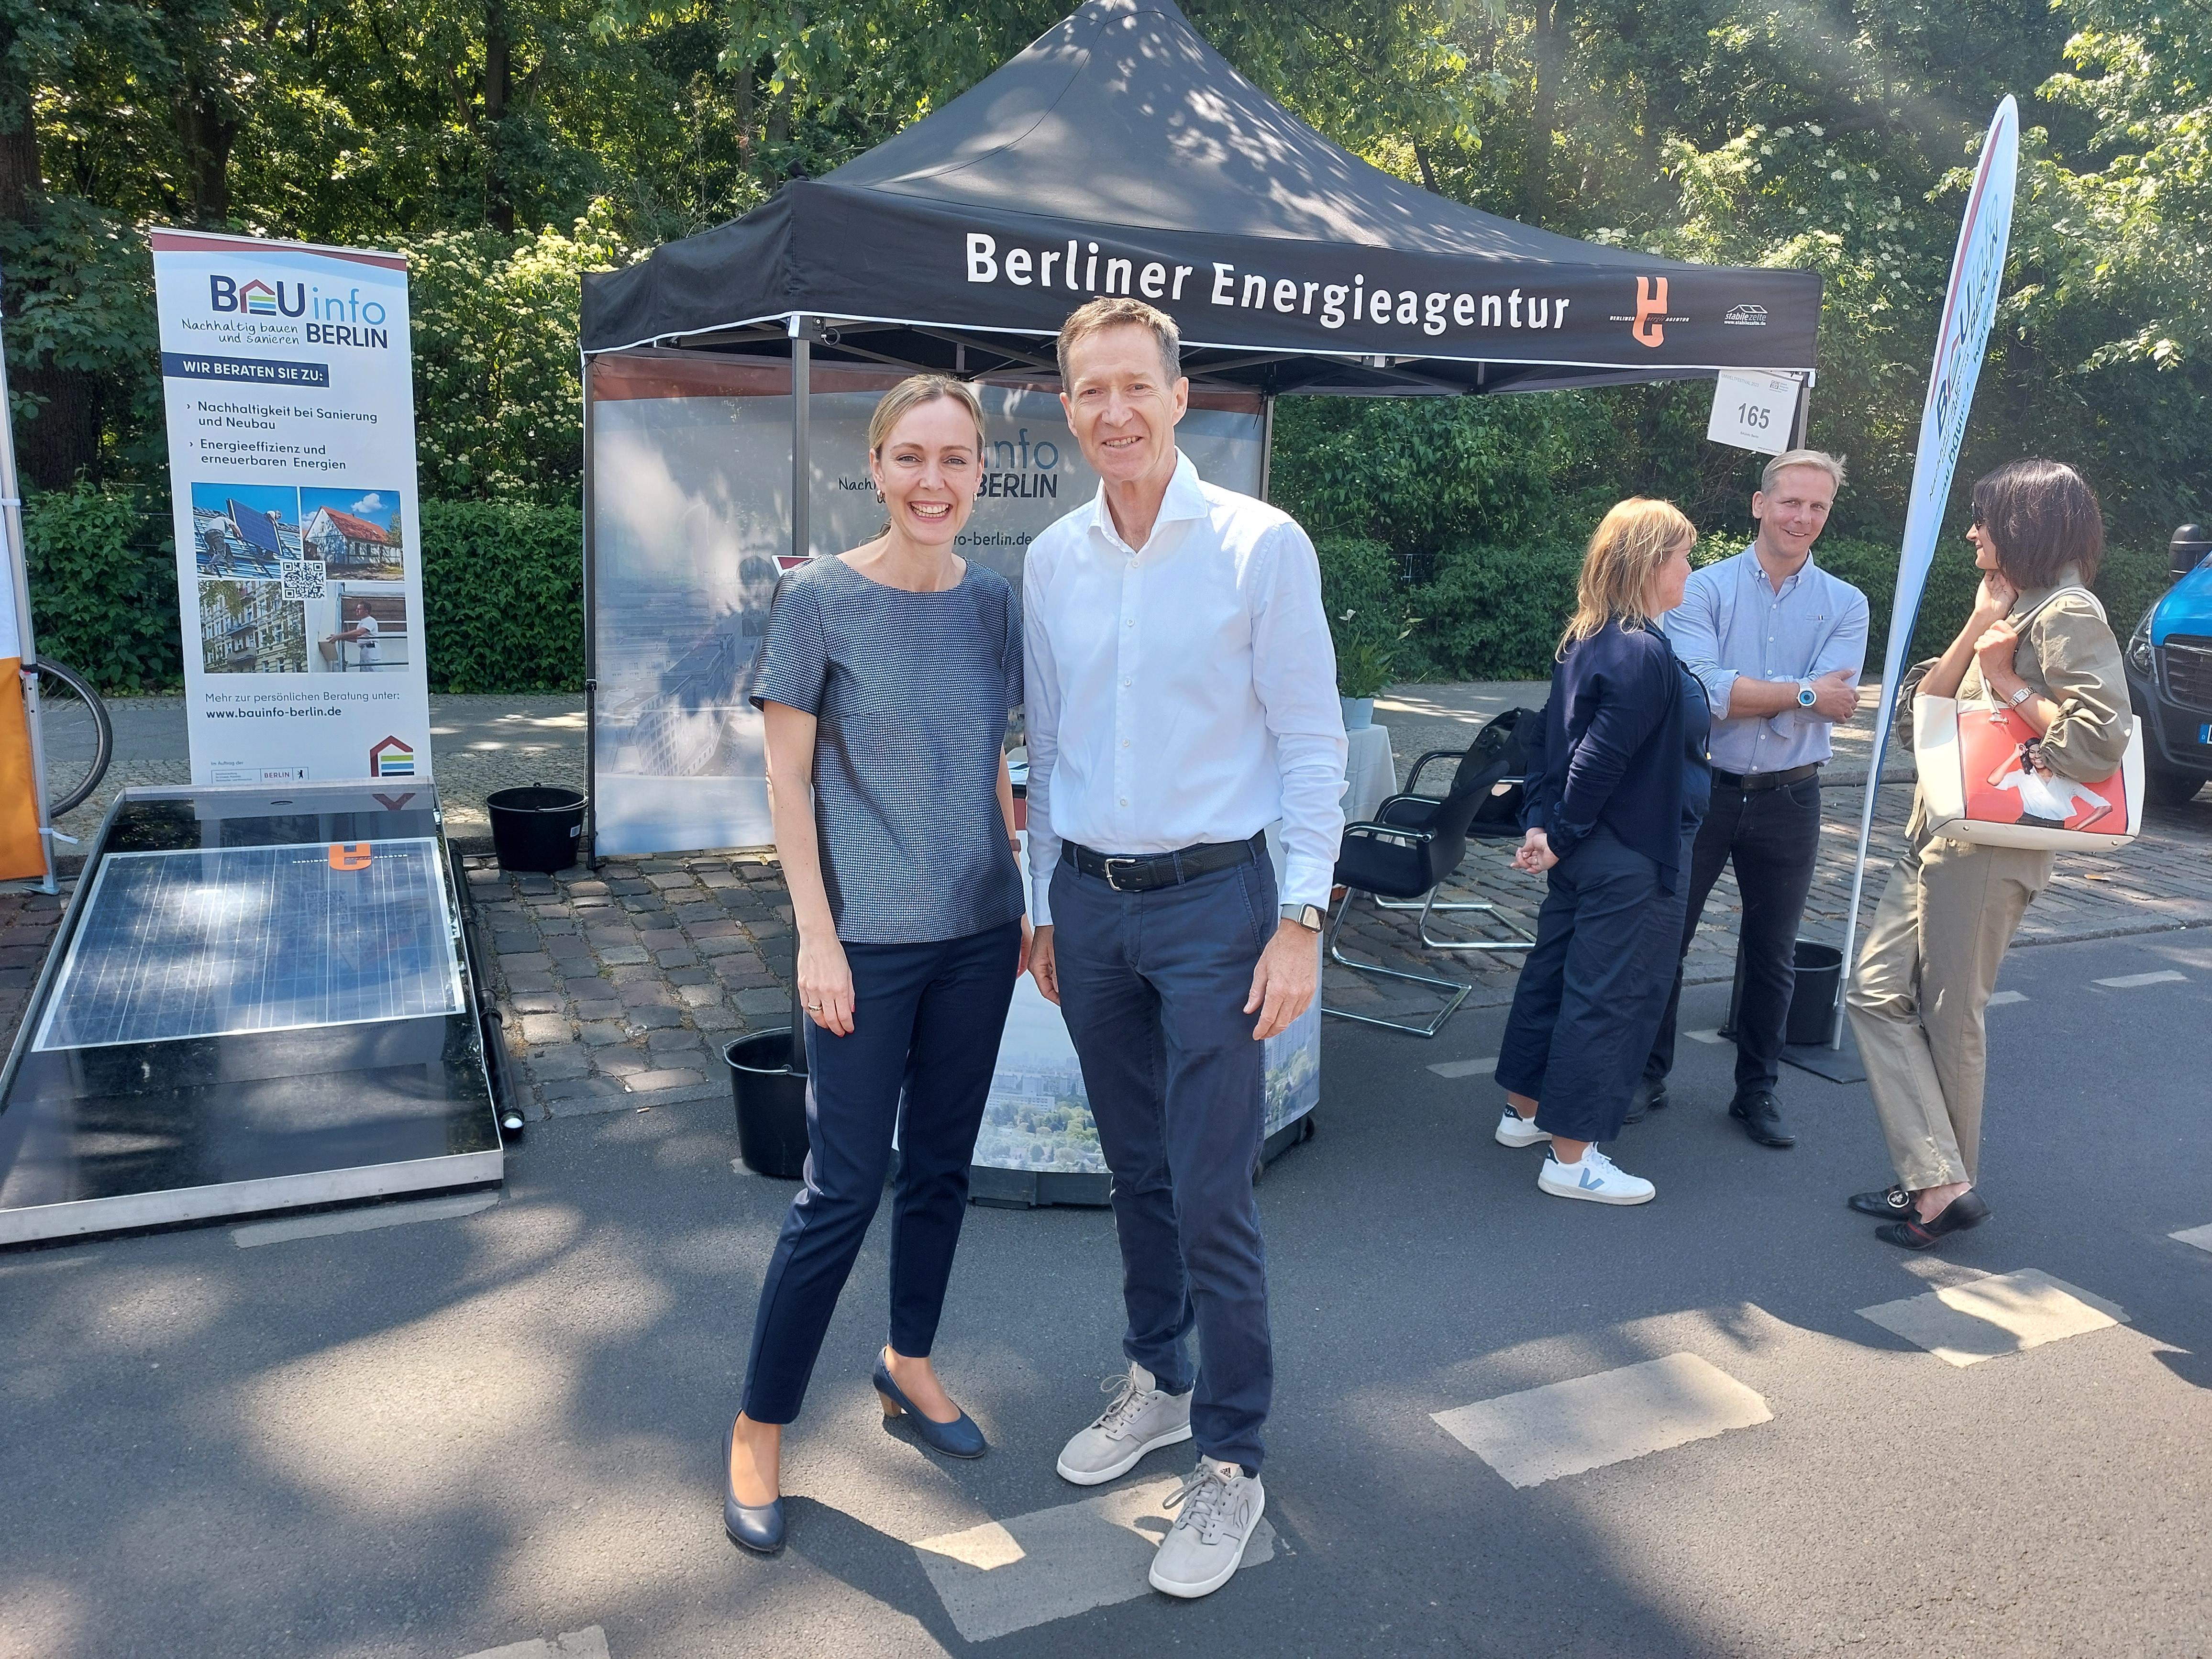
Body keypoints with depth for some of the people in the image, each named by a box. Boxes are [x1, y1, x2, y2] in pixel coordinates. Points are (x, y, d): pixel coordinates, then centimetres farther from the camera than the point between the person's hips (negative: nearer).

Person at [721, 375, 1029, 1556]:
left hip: (978, 933, 5)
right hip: (868, 939, -4)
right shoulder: (820, 599, -9)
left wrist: (1027, 897, 11)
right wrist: (816, 935, -12)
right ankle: (757, 1429, 17)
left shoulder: (990, 601, 4)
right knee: (844, 1187, 0)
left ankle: (908, 1361, 36)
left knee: (941, 1166, 15)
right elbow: (788, 775, -8)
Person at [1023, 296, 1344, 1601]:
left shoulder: (1262, 546, -8)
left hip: (1212, 902, -5)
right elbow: (1047, 748, 13)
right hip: (1090, 901, 5)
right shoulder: (1052, 561, 6)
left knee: (1213, 1198, -1)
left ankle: (1232, 1462, 17)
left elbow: (1314, 745, -8)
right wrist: (1045, 907, 14)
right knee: (1136, 1172, 17)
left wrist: (1301, 921, -12)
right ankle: (1158, 1384, 36)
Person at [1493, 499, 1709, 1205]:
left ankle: (1525, 1110, 34)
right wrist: (1562, 837, -13)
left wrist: (1541, 822, 3)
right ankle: (1572, 1157, 8)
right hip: (1632, 862, -10)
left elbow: (1560, 743, 7)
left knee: (1555, 969, 18)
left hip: (1585, 852, 10)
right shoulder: (1645, 656, -21)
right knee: (1612, 995, -1)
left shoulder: (1585, 642, 7)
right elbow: (1599, 758, -23)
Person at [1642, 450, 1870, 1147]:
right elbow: (1697, 691, -21)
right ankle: (1648, 1077, 24)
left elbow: (1835, 702, -14)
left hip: (1788, 801, 2)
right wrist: (1802, 694, -16)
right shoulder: (1705, 589, -5)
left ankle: (1757, 1092, 29)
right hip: (1701, 792, -2)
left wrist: (1740, 692, -18)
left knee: (1772, 955, 13)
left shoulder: (1845, 605, 2)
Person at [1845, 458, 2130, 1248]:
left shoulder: (2067, 615, -11)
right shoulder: (2006, 607, 18)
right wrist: (1977, 627, -2)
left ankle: (1944, 1188, 16)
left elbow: (2097, 746, -24)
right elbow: (1920, 713, 8)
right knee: (1877, 994, 5)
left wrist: (2007, 682, -14)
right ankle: (1939, 1181, 9)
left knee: (1949, 1019, 0)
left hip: (1989, 849, -9)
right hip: (1935, 836, 9)